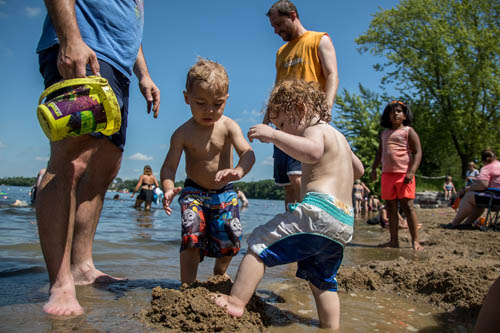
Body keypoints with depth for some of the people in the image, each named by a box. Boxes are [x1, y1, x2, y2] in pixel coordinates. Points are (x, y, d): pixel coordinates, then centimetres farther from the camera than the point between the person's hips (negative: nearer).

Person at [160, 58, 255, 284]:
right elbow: (169, 166, -12)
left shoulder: (228, 126, -12)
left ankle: (219, 275, 33)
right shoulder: (183, 133, -12)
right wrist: (168, 189, -34)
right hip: (194, 192, -1)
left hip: (225, 192, 1)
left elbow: (248, 153, -24)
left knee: (229, 239, 1)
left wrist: (238, 171, -47)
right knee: (192, 236, -17)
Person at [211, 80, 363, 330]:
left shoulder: (317, 129, -1)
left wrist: (273, 135, -25)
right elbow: (358, 170, 43)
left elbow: (312, 152, -27)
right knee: (322, 282, 21)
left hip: (318, 211, -10)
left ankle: (236, 301, -17)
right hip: (345, 221, 10)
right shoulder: (339, 137, 29)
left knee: (260, 243, -10)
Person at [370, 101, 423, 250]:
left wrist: (411, 172, -18)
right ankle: (394, 240, 14)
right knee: (390, 208, 7)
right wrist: (374, 169, 12)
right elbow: (379, 153, 25)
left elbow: (417, 152, -6)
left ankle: (415, 241, -3)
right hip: (387, 174, 6)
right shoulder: (384, 133, 18)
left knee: (407, 206, -9)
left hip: (403, 174, -6)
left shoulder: (408, 131, 1)